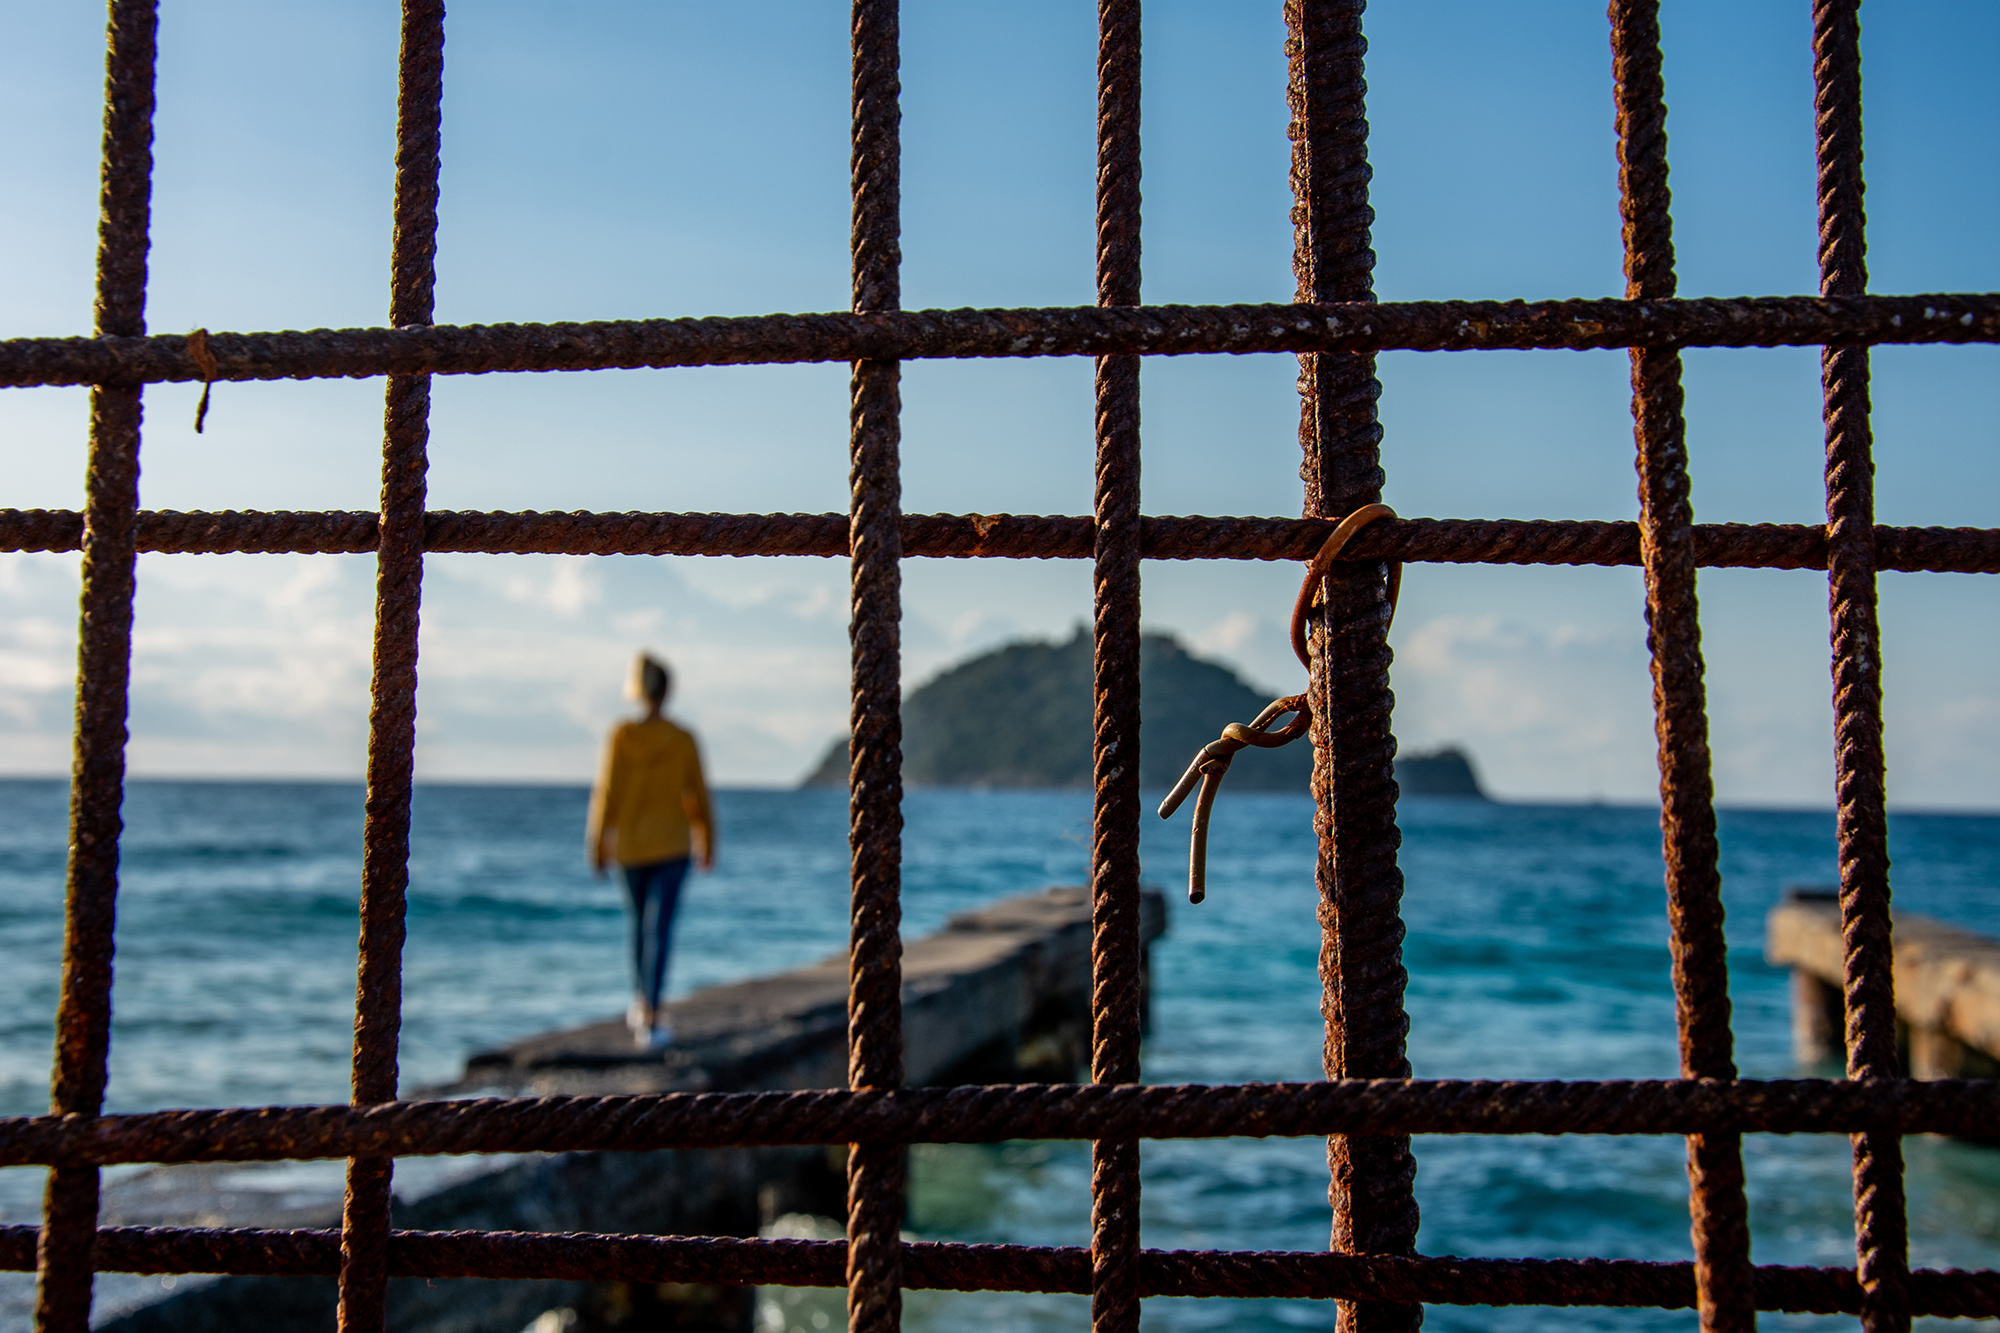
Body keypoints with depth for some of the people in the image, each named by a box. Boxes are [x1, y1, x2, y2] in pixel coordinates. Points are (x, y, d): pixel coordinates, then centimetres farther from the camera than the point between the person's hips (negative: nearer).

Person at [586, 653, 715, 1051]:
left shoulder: (621, 737, -8)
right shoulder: (684, 741, -7)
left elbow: (607, 794, -6)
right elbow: (698, 798, 0)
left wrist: (599, 846, 4)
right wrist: (706, 845, 14)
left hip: (630, 845, 2)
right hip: (672, 846, -2)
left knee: (642, 921, 22)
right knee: (659, 930, -6)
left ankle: (641, 1005, 33)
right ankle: (650, 1022, -14)